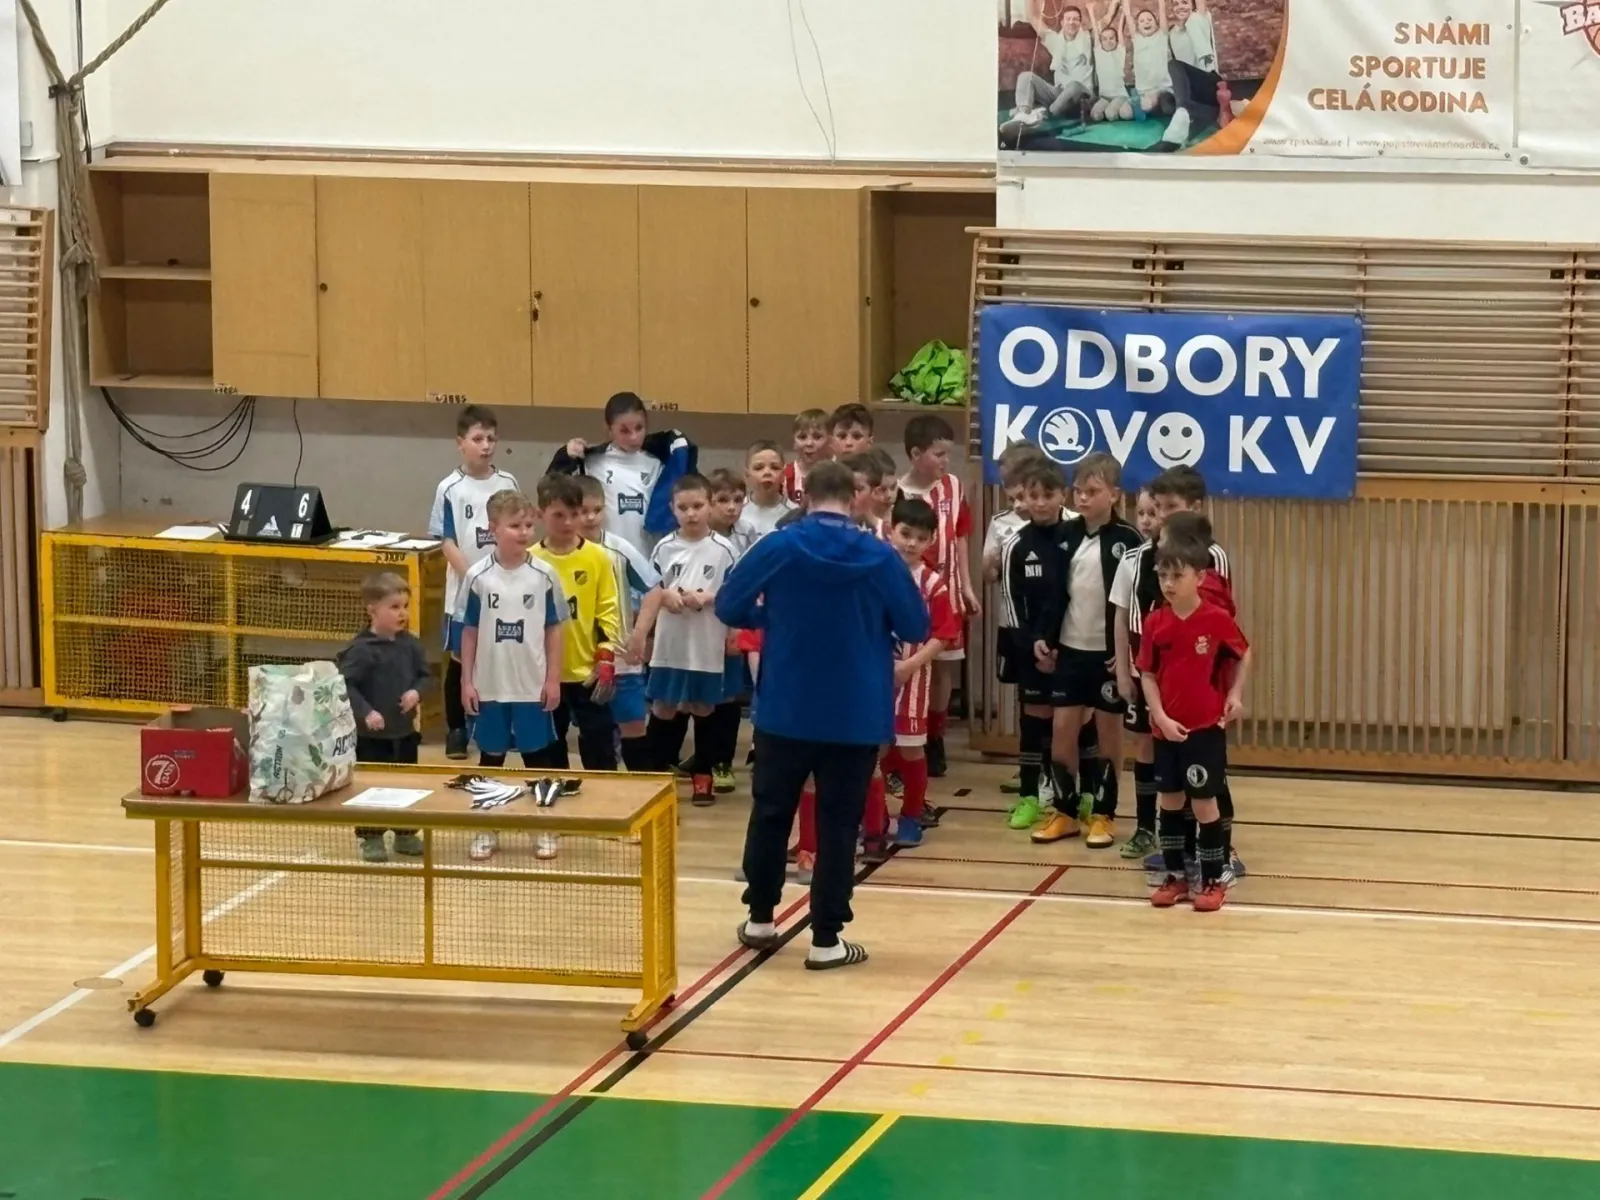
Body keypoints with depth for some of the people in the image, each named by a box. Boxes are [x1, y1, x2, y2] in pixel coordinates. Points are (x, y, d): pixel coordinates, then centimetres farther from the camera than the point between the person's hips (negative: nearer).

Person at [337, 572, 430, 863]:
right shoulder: (362, 650, -18)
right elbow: (345, 685, -21)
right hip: (372, 735, -6)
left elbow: (424, 675, 11)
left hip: (405, 731, 6)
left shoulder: (410, 644, 0)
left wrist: (416, 692, -10)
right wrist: (365, 712, -28)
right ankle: (371, 837, 13)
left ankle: (406, 834, 28)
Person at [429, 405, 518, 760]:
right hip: (466, 589, -3)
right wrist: (474, 578, -17)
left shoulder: (507, 483, 2)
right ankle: (455, 729, 14)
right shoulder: (450, 489, -7)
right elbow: (447, 542, -9)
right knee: (460, 659, 5)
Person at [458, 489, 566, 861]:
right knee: (490, 758, 10)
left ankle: (545, 828, 18)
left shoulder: (544, 575, -5)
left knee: (537, 757, 8)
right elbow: (470, 632, 2)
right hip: (490, 687, 0)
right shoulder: (478, 577, -5)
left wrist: (553, 680, -1)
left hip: (533, 686, 0)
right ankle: (486, 829, 20)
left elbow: (554, 629, 1)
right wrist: (466, 681, 0)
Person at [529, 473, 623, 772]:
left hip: (589, 671, -1)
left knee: (600, 752, 3)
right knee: (549, 752, 12)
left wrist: (606, 660, -6)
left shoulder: (598, 557, -3)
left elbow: (609, 611, -1)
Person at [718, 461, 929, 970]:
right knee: (837, 823, 6)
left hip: (785, 708, 1)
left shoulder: (777, 548, -8)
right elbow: (916, 628, -2)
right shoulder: (880, 556, -9)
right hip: (856, 715, -1)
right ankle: (826, 939, 6)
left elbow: (729, 607, 0)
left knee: (771, 812, 18)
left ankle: (760, 918, 27)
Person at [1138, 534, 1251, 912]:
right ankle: (1175, 876, 23)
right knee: (1170, 800, 11)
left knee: (1204, 801, 0)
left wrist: (1236, 693, -6)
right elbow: (1147, 675, 1)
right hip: (1167, 728, 3)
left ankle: (1213, 881, 11)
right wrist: (1161, 717, -11)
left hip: (1206, 726, -3)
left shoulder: (1217, 619, -11)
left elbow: (1244, 655, 6)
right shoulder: (1155, 623, -4)